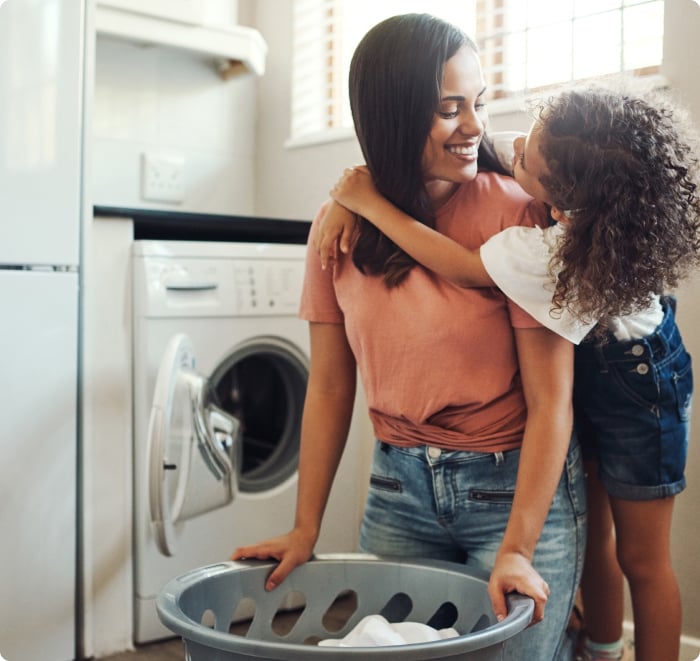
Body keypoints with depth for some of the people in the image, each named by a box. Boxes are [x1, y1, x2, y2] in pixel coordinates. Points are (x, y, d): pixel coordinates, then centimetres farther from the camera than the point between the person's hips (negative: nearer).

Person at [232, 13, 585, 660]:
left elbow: (551, 398, -15)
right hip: (398, 486, 4)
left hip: (516, 483, -3)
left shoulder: (517, 211, -15)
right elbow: (330, 388, 1)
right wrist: (305, 530, 0)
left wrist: (517, 548, -20)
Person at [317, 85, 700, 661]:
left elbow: (460, 267, -28)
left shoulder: (556, 257, -37)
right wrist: (352, 198, -20)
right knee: (593, 531, 20)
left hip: (634, 382, -8)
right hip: (588, 368, 8)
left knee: (641, 558, 8)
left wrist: (370, 202, -23)